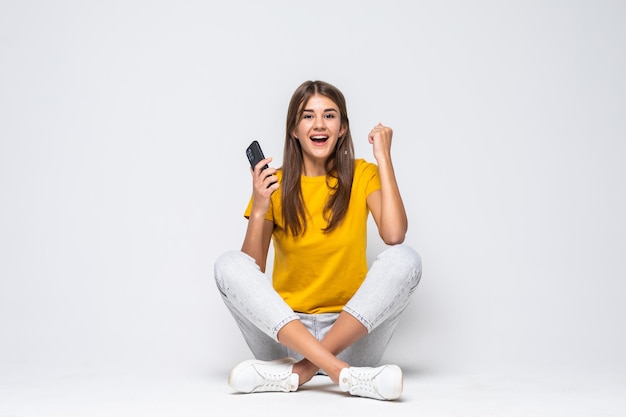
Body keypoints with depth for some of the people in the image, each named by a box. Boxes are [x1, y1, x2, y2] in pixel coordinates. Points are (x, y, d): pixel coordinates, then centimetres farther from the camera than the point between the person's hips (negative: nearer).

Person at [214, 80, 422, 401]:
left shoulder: (363, 175, 1)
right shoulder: (275, 184, 2)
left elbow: (394, 235, -19)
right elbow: (252, 270, -5)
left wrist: (383, 157, -13)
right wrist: (258, 211, -20)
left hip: (351, 335, 0)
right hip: (284, 329, 1)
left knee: (405, 259, -24)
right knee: (229, 265, -23)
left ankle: (300, 370, -27)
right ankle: (342, 374, -35)